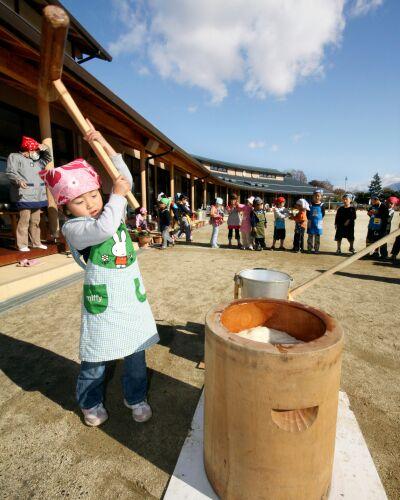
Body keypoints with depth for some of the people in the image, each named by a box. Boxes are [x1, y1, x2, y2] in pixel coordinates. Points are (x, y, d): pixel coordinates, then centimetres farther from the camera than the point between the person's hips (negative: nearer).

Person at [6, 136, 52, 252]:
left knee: (35, 221, 12)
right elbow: (10, 172, -11)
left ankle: (36, 242, 20)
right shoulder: (15, 157, 1)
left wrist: (45, 149, 13)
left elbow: (48, 159, 33)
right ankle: (22, 245, -7)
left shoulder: (37, 160, 23)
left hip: (37, 197, 8)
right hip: (24, 197, -8)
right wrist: (19, 181, -30)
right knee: (24, 220, -11)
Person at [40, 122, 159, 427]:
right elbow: (103, 229, -31)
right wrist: (117, 196, -18)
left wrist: (105, 145, -1)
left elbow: (125, 180, 5)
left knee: (136, 353, 15)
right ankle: (92, 404, 39)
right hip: (102, 300, -4)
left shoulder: (114, 211, 7)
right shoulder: (74, 229, -11)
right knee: (95, 359, 13)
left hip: (132, 295, 5)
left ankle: (137, 399, 37)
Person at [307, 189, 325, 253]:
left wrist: (319, 220, -4)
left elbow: (323, 214, 2)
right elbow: (308, 214, 4)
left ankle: (316, 249, 13)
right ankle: (310, 248, 14)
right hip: (311, 223, 1)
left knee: (317, 237, 6)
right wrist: (309, 219, -4)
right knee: (310, 236, 6)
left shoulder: (321, 205, -2)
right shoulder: (310, 205, 1)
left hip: (318, 223, -1)